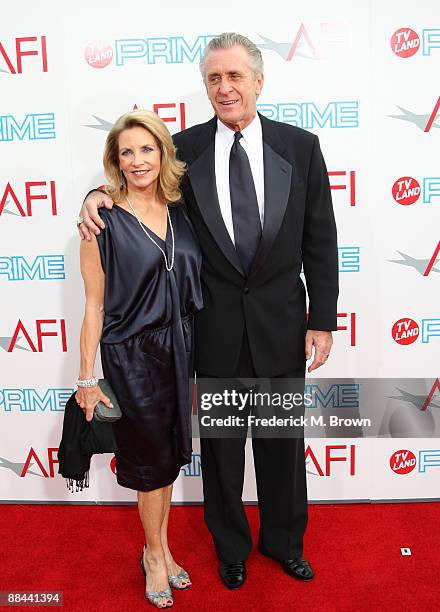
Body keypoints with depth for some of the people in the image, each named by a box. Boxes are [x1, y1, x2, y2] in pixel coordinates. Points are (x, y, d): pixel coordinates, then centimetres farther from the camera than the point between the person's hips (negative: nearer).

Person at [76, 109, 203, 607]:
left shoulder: (180, 211, 3)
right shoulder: (103, 221, -10)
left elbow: (193, 285, 8)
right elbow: (94, 305, -9)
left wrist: (198, 356, 7)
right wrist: (86, 378, -8)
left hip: (181, 350, 5)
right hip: (132, 355, -4)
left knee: (169, 455, 18)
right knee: (152, 459, 11)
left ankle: (161, 548, 41)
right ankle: (155, 555, 38)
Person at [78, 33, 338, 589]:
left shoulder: (300, 145, -2)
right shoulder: (185, 149, -2)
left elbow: (320, 241, 0)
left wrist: (321, 322, -3)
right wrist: (98, 195, -12)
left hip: (281, 321, 1)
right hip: (215, 326, 0)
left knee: (283, 441, 17)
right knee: (220, 444, 16)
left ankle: (283, 539, 45)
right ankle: (231, 545, 43)